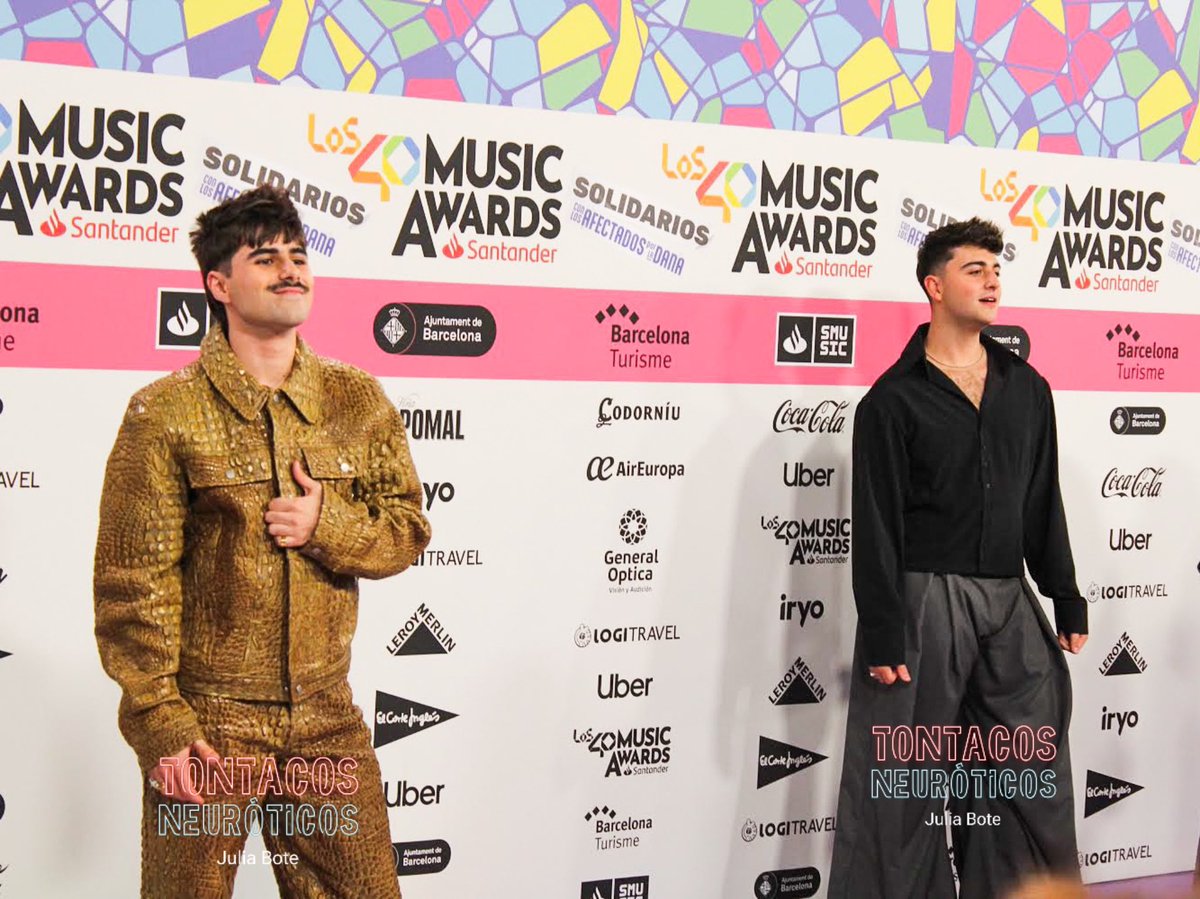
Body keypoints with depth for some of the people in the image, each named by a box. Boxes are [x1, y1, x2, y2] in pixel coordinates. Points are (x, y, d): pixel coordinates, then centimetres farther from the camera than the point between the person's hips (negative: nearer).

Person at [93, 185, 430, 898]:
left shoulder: (358, 401, 5)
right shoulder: (166, 413, -6)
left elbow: (408, 530, 8)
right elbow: (132, 580, -7)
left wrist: (327, 526, -12)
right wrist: (160, 724, -11)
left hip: (327, 721, 4)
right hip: (208, 725, -3)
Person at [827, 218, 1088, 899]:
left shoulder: (1028, 389, 11)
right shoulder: (892, 400, -5)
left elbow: (1044, 505, 15)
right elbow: (876, 526, -8)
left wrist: (1068, 601, 12)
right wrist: (883, 638, -13)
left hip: (1010, 601, 5)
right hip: (923, 600, -5)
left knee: (1034, 781, 9)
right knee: (907, 789, 1)